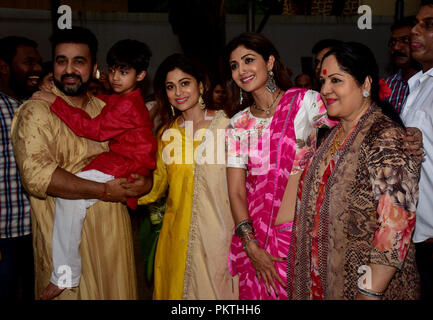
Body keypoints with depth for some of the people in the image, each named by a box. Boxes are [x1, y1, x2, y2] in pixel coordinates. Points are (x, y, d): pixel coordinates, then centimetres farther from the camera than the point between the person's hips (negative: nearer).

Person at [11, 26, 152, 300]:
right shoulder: (36, 113, -8)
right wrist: (103, 191, -19)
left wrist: (146, 182, -5)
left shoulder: (106, 110, 13)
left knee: (118, 291, 14)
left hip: (113, 231, 6)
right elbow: (37, 175, -21)